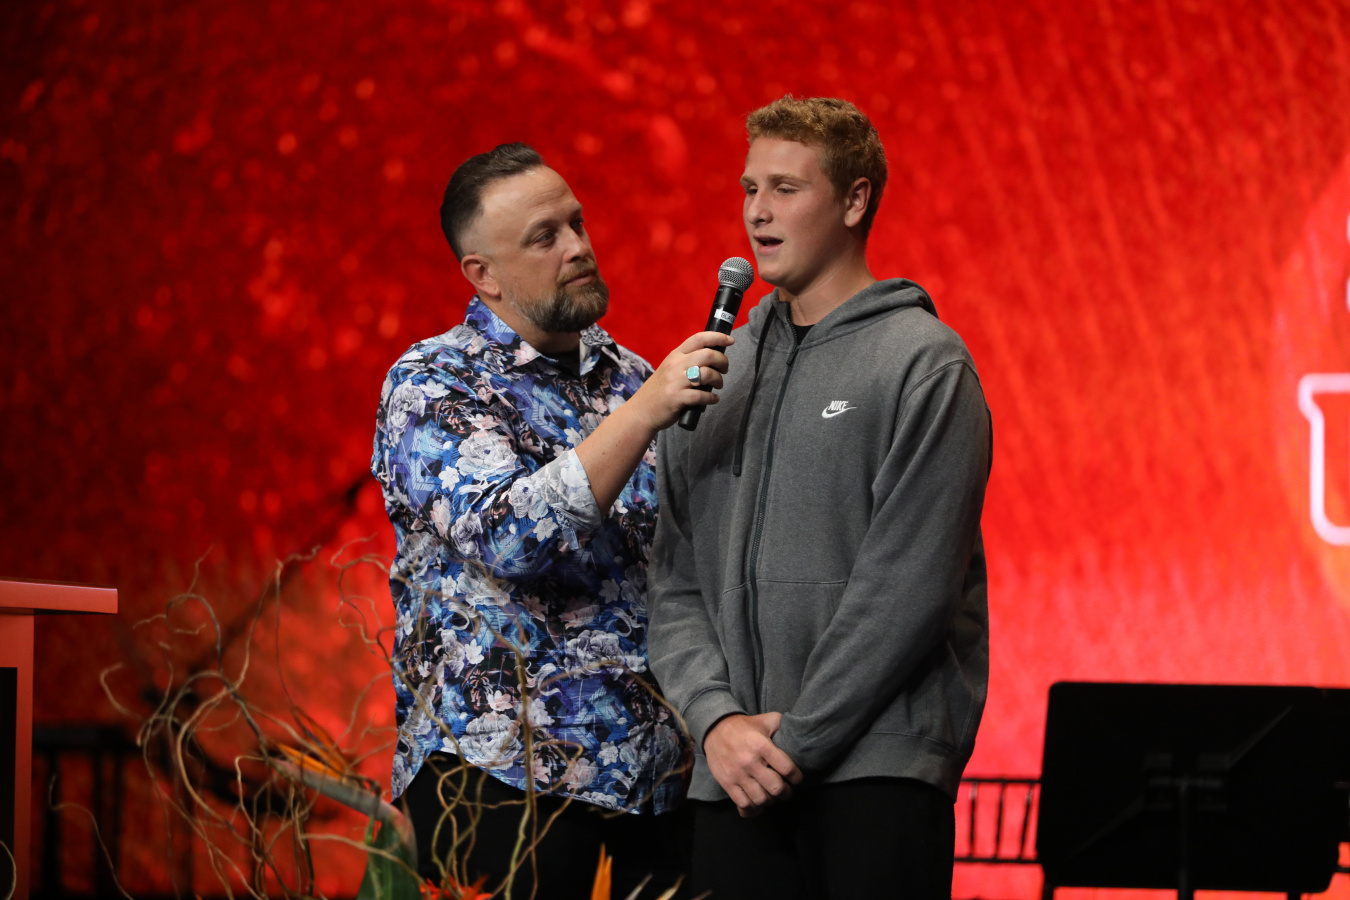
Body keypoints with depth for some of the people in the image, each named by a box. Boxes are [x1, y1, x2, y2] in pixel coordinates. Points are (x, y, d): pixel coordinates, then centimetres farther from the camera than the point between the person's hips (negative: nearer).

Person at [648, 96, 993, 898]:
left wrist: (795, 740, -13)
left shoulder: (923, 365, -3)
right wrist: (717, 718, -6)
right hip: (732, 777, 5)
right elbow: (675, 578, 11)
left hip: (877, 769, -5)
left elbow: (907, 586, -11)